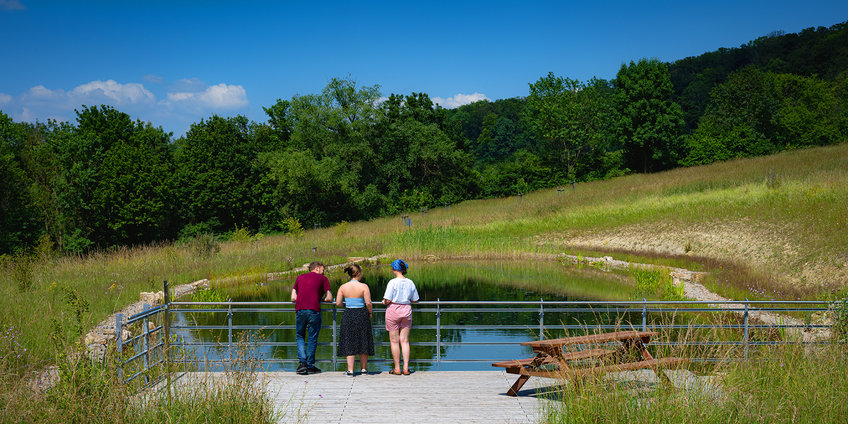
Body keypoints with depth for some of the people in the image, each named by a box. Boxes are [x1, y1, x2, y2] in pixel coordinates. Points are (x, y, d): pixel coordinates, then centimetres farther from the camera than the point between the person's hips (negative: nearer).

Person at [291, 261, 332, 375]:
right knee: (312, 339, 7)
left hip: (300, 310, 3)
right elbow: (329, 298, 7)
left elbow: (293, 298, 16)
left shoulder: (300, 277, 20)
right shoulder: (323, 279, 11)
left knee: (300, 337, 15)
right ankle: (310, 366, 10)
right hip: (314, 310, -3)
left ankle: (302, 362, -1)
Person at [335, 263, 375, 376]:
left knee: (349, 343, 5)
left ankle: (350, 370, 1)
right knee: (363, 342, 12)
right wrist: (370, 313, 4)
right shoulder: (364, 286, -9)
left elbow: (338, 303, -3)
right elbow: (368, 303, -13)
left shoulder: (343, 287, -2)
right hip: (362, 315, -1)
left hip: (348, 315, 1)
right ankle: (363, 368, 21)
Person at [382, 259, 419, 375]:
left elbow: (388, 300, -17)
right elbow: (415, 300, 7)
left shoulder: (393, 282, -14)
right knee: (405, 341, 8)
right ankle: (406, 368, 6)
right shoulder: (410, 282, 0)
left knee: (394, 341, 4)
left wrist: (384, 302, 5)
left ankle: (397, 368, 8)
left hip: (393, 310, -4)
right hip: (406, 310, 4)